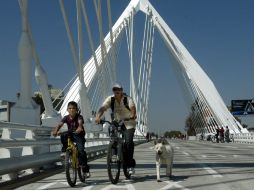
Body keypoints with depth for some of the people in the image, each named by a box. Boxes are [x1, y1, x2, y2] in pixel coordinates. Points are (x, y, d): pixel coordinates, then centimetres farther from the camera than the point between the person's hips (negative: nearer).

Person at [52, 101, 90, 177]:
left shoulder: (79, 116, -15)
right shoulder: (66, 118, -7)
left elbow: (80, 122, -35)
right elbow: (60, 124, -19)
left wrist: (79, 128, -58)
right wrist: (55, 131, -40)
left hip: (79, 135, -3)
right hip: (70, 134, 3)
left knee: (81, 150, -22)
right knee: (63, 135, -31)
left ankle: (85, 169, -11)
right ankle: (65, 149, -5)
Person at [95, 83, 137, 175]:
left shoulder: (127, 99, -15)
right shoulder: (110, 99, -8)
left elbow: (132, 107, -35)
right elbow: (103, 108, -23)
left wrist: (133, 115, -57)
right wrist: (98, 117, -43)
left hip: (129, 124, -3)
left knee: (128, 142, -21)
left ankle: (130, 165, -11)